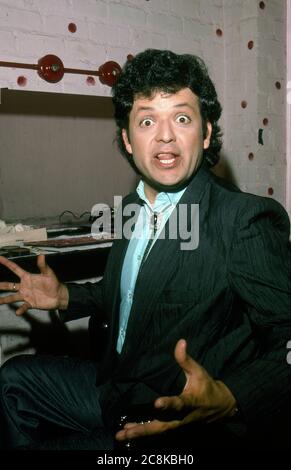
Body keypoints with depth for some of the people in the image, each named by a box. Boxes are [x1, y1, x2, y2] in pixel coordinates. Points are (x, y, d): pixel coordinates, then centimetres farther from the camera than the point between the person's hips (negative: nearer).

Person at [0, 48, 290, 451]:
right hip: (117, 387, 8)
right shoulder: (134, 207, 3)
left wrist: (229, 399, -40)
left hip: (183, 429, -7)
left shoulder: (249, 221, -22)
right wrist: (66, 298, 8)